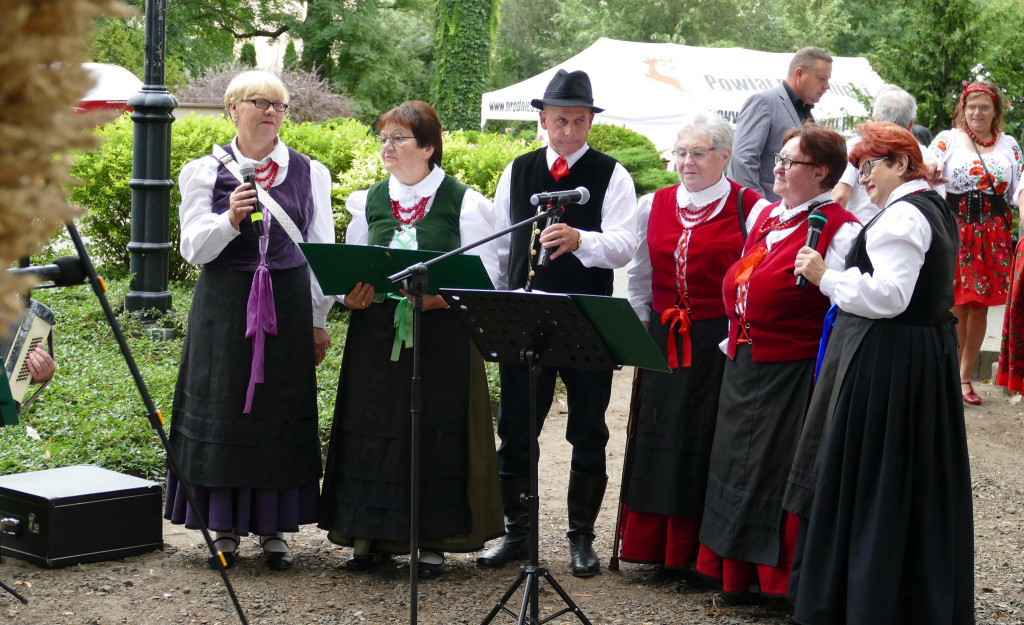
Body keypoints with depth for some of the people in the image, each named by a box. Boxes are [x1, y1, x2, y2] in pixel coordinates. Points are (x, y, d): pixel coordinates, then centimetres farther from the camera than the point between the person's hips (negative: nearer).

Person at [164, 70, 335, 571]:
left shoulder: (309, 173, 8)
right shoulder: (206, 171, 3)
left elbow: (321, 249, 10)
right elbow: (193, 248, -4)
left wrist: (318, 320, 6)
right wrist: (230, 220, -23)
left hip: (288, 304, 1)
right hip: (225, 305, -1)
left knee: (281, 413, 4)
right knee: (225, 411, 2)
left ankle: (273, 527, 14)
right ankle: (224, 526, 13)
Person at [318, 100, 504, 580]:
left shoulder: (463, 202, -2)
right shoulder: (369, 201, 10)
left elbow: (485, 278, -4)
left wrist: (439, 297, -20)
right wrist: (351, 295, -7)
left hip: (442, 336, -3)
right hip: (376, 336, 3)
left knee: (435, 429, -2)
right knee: (373, 429, 3)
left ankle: (433, 540, 10)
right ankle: (369, 536, 14)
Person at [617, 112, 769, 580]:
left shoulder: (750, 209, -5)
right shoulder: (653, 207, 10)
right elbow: (639, 277, 17)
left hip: (722, 344, -4)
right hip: (664, 344, 5)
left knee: (707, 443, -1)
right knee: (659, 441, 7)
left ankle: (703, 557, 8)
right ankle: (657, 546, 18)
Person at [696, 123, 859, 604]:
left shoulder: (838, 230, -13)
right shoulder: (765, 216, 13)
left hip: (792, 375, -8)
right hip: (744, 367, 8)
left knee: (780, 471, -1)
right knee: (739, 466, 14)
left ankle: (785, 578, 13)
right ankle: (737, 576, 26)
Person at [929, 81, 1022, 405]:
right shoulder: (948, 140, 4)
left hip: (993, 236, 3)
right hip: (956, 231, -3)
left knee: (980, 306, 6)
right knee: (956, 305, -6)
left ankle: (965, 377, 16)